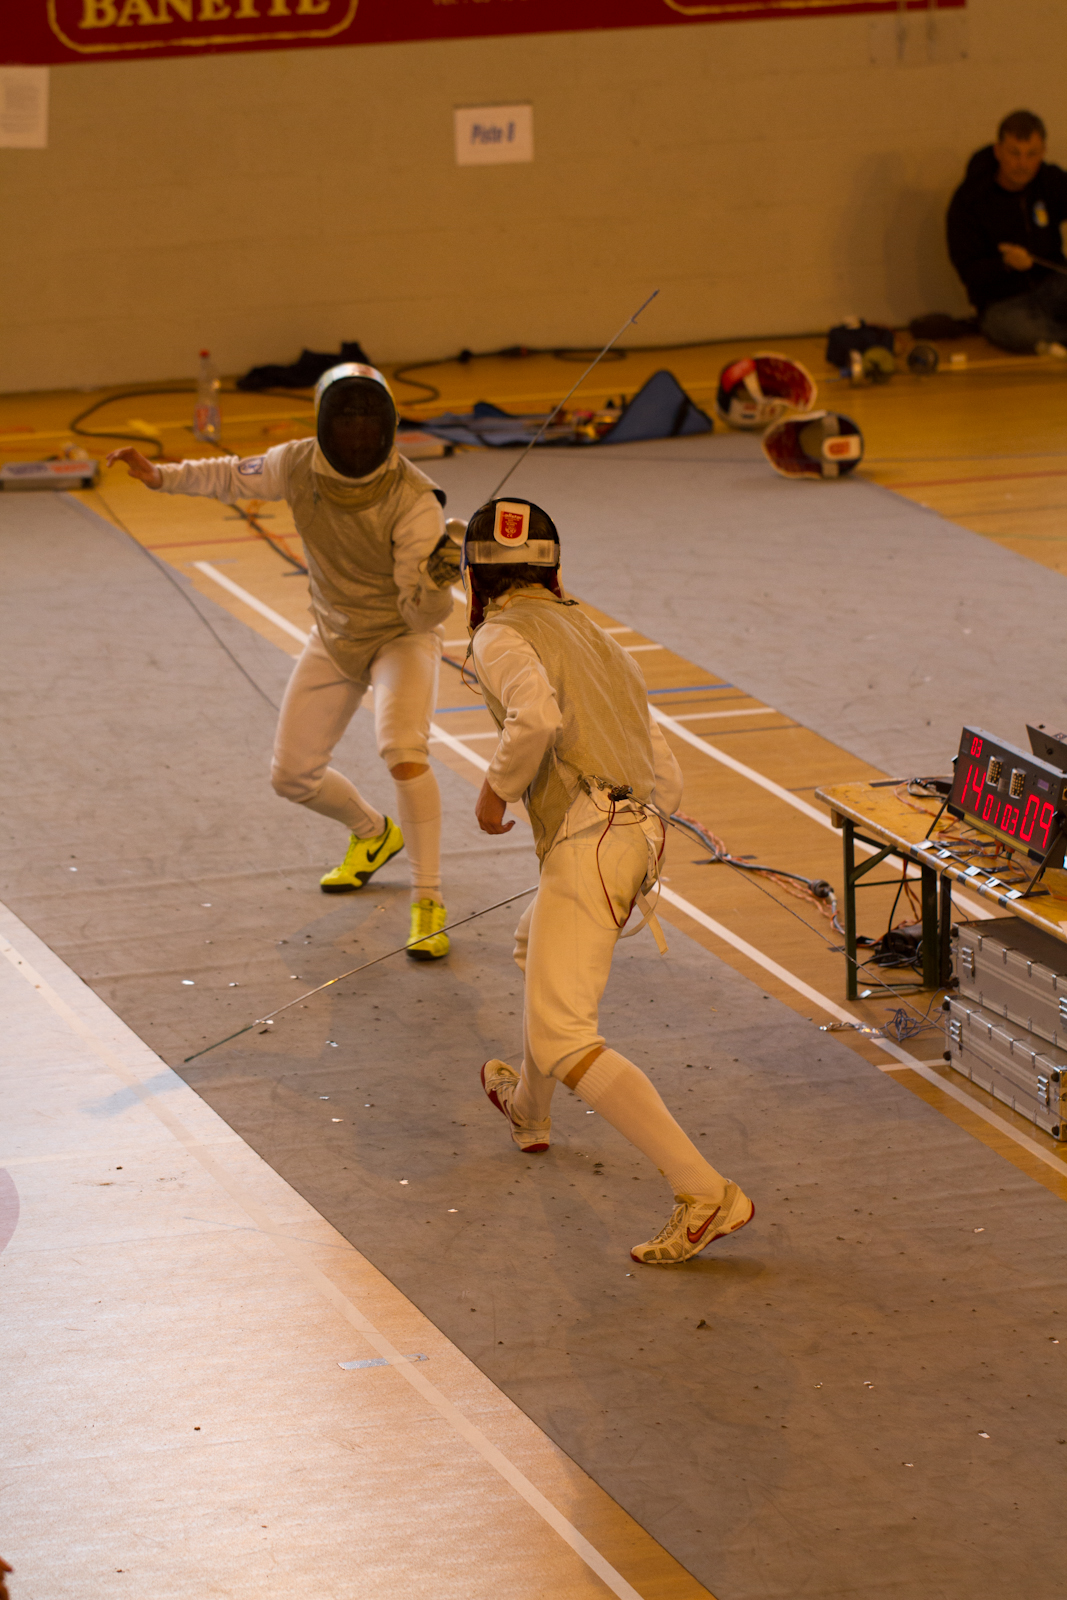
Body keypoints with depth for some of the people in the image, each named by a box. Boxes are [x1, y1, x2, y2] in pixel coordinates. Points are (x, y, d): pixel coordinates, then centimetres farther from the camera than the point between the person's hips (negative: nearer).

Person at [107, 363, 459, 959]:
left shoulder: (414, 500, -30)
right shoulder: (299, 465, -17)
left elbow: (422, 615, -28)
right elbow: (236, 477, 5)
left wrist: (439, 579, -50)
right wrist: (159, 475, -7)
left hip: (401, 636, -5)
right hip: (337, 637, 5)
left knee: (403, 751, -32)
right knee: (294, 776, 10)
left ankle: (429, 903, -19)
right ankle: (373, 834, 43)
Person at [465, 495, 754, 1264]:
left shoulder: (504, 635, 1)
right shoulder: (600, 645, 25)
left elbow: (538, 714, -22)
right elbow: (667, 779, 25)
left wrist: (497, 785, -6)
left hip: (584, 843, -9)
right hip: (641, 833, 9)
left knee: (563, 1042, -14)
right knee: (535, 944, 37)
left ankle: (705, 1193, -27)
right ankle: (530, 1107, 60)